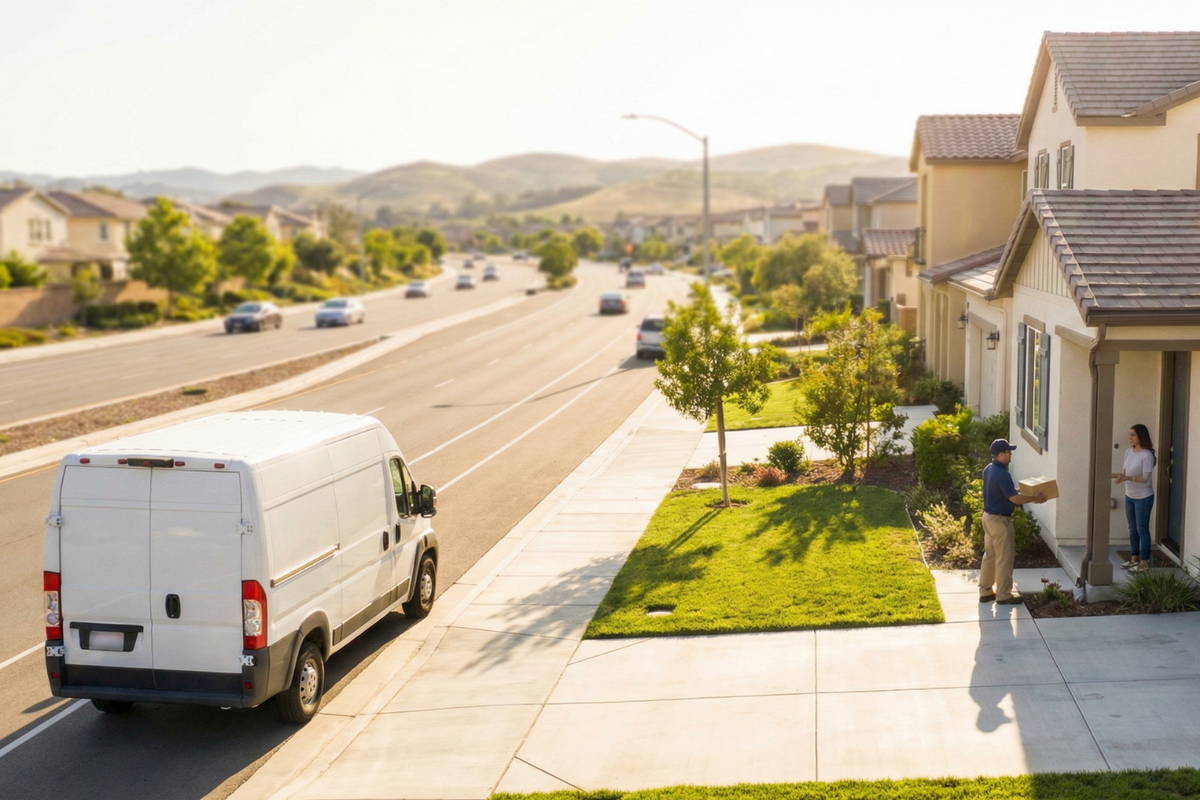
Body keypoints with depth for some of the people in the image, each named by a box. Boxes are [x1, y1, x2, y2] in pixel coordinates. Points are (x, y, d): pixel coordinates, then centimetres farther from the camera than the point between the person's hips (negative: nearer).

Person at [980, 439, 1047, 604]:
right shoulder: (1002, 474, -24)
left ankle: (985, 592, 22)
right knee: (1004, 558, 1)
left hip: (988, 516, 10)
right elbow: (1014, 498, -25)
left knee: (989, 555, 16)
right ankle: (1003, 595, 9)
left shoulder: (988, 469, 7)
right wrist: (1035, 498, -13)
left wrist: (1019, 491, 24)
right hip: (1000, 520, -10)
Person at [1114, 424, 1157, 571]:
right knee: (1133, 529, 15)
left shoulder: (1146, 455, -17)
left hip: (1143, 498, -7)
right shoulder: (1129, 452, 5)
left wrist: (1127, 478, -32)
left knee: (1142, 529, 0)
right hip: (1129, 496, 7)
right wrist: (1114, 475, -6)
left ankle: (1144, 562, 8)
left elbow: (1145, 478, -20)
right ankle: (1134, 559, 25)